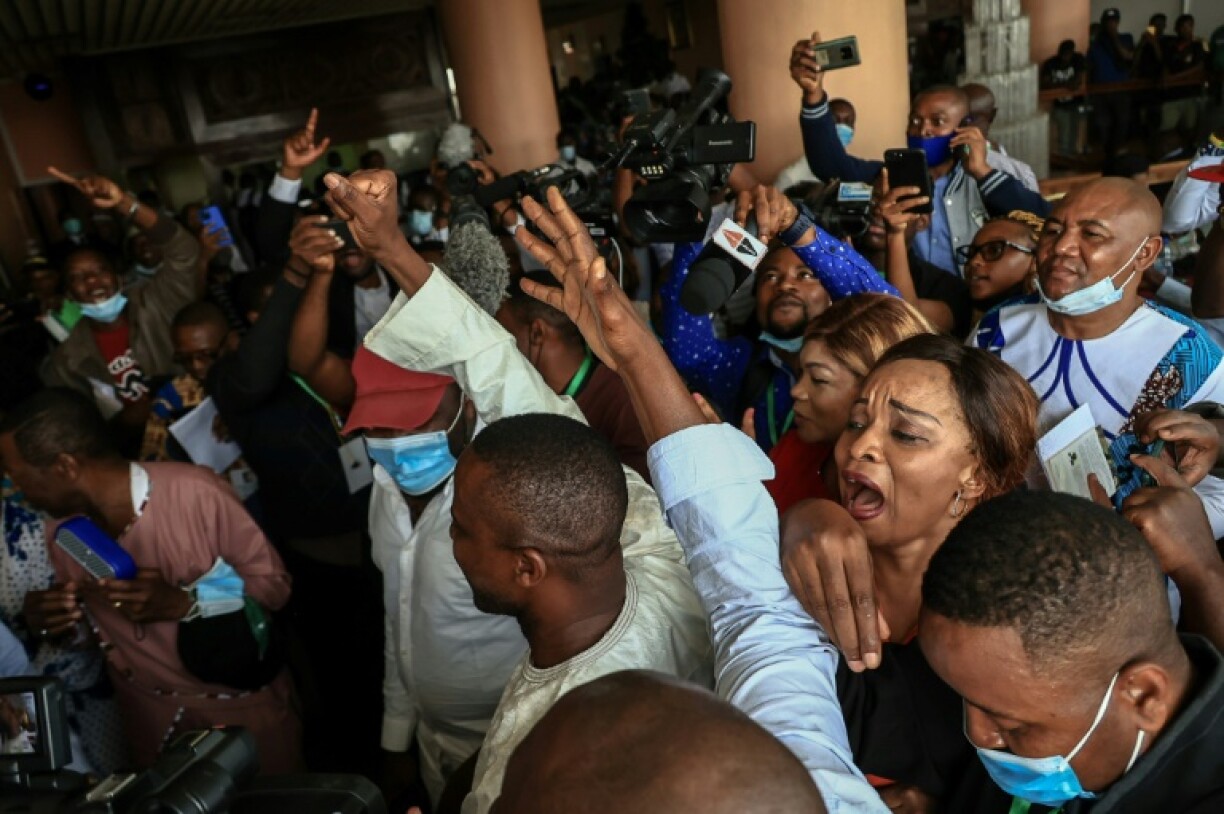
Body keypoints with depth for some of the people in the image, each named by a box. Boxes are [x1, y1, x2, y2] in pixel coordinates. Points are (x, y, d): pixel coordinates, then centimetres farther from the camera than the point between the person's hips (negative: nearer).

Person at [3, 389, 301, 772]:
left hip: (245, 698, -4)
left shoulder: (194, 492, -26)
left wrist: (183, 603, -32)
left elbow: (274, 582, -19)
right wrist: (54, 621, -12)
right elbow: (90, 620, 10)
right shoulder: (61, 532, -6)